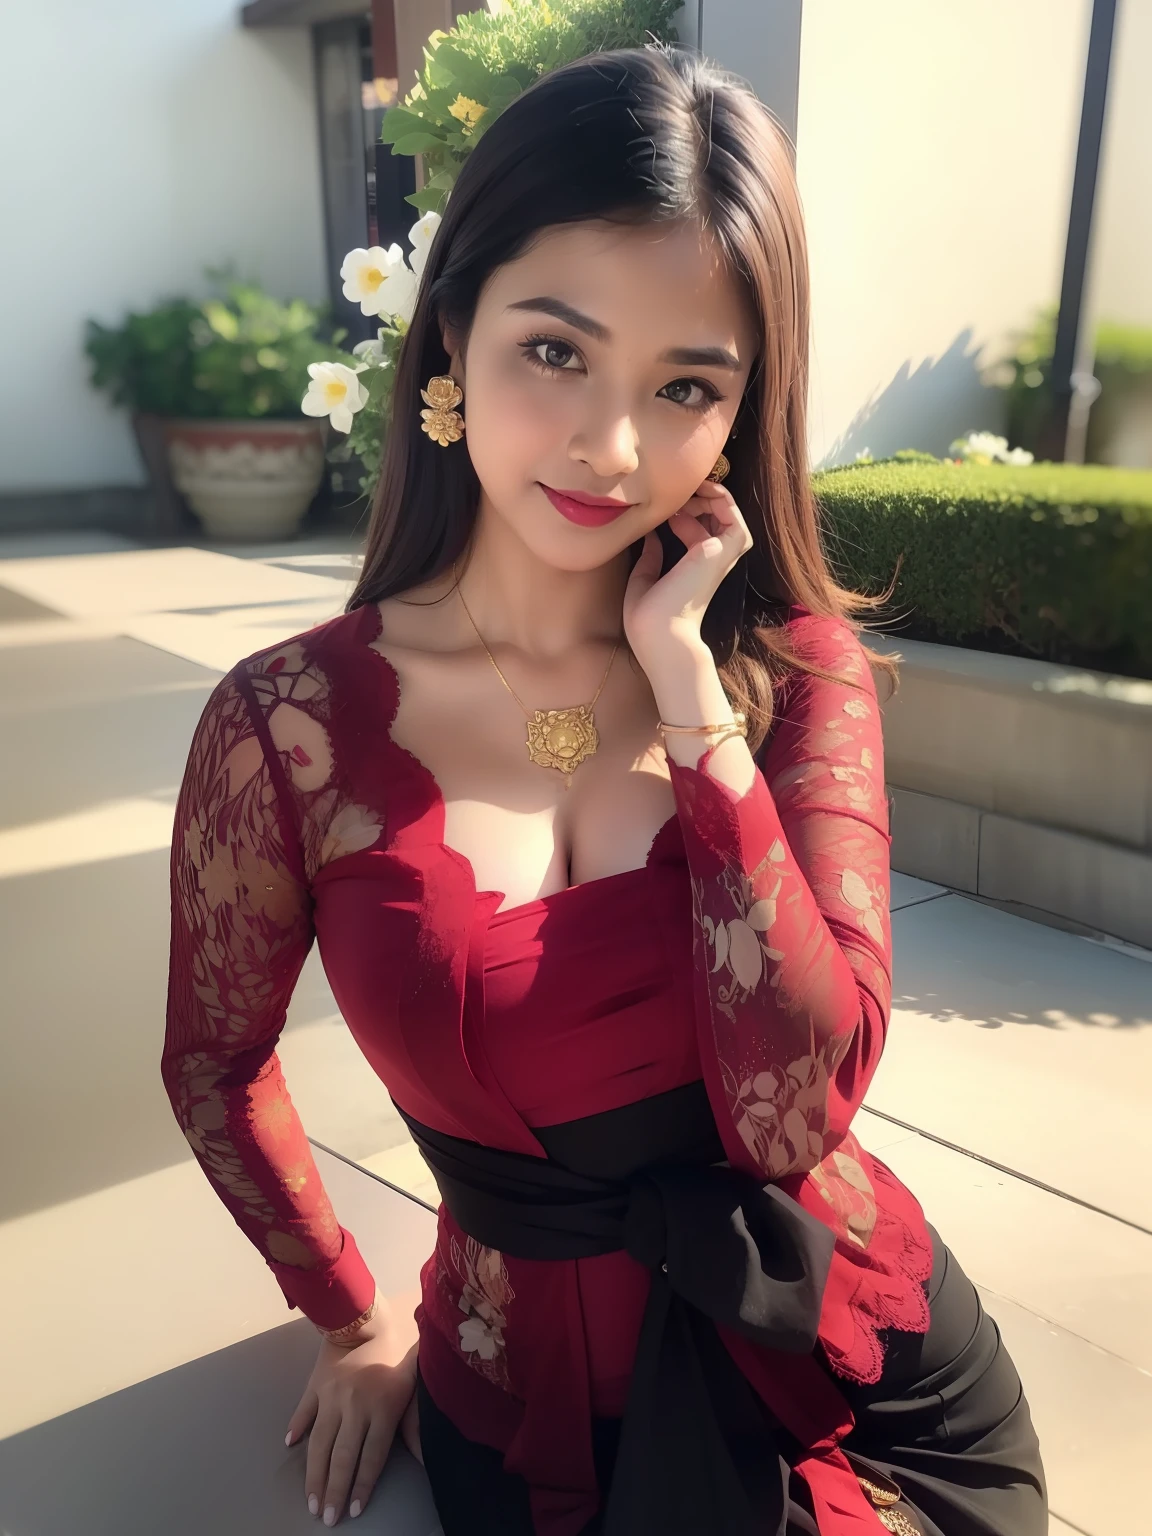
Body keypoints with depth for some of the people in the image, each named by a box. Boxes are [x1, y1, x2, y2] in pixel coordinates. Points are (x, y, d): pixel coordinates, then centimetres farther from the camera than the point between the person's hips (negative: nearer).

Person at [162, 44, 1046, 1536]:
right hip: (534, 1408, 0)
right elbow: (216, 1064, 0)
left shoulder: (796, 669, -12)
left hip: (853, 1352, 1)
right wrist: (356, 1320, 9)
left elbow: (794, 1115, -22)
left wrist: (688, 683, -24)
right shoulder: (290, 725, -17)